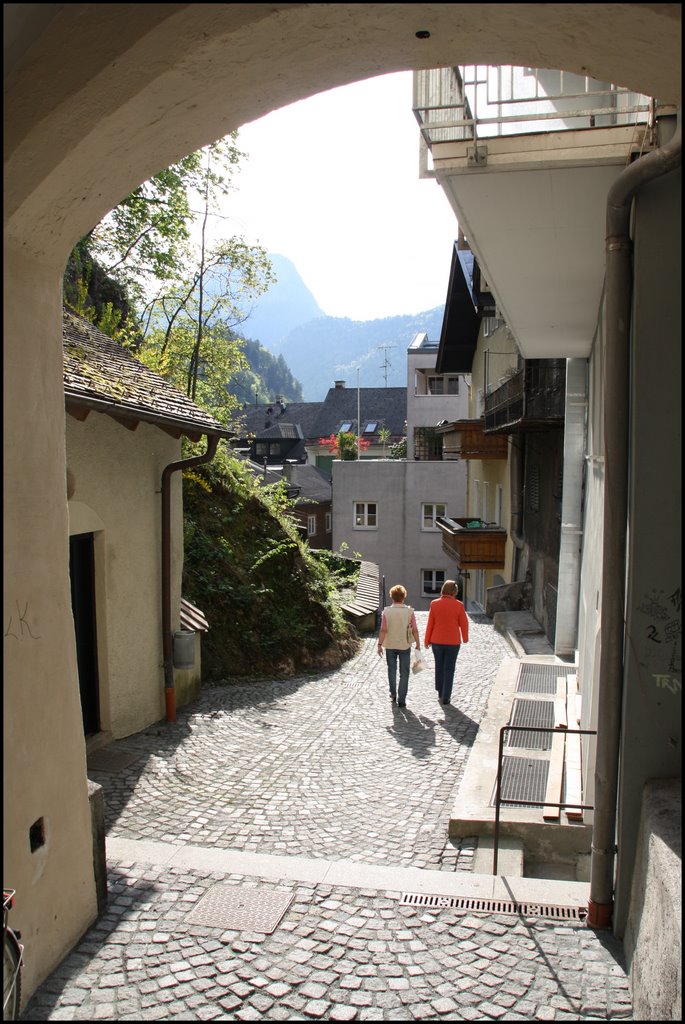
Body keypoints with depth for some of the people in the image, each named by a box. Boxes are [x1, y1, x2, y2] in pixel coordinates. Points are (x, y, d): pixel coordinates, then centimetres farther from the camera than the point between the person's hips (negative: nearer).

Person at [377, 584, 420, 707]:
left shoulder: (387, 611, -11)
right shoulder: (409, 611, -10)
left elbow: (383, 630, -12)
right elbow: (414, 630, -8)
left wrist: (380, 644, -3)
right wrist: (418, 644, 3)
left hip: (390, 645, 1)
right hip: (405, 645, -1)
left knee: (392, 670, 20)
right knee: (404, 673, 7)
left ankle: (393, 694, 31)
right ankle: (401, 700, 5)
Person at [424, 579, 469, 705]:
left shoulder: (434, 604, -6)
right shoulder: (458, 605, -10)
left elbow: (430, 624, -3)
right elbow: (463, 623, -3)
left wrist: (427, 641, 7)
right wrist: (465, 638, 14)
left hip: (437, 641, 2)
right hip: (453, 642, -2)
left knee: (439, 666, 20)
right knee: (449, 669, 7)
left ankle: (440, 692, 31)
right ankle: (445, 697, 7)